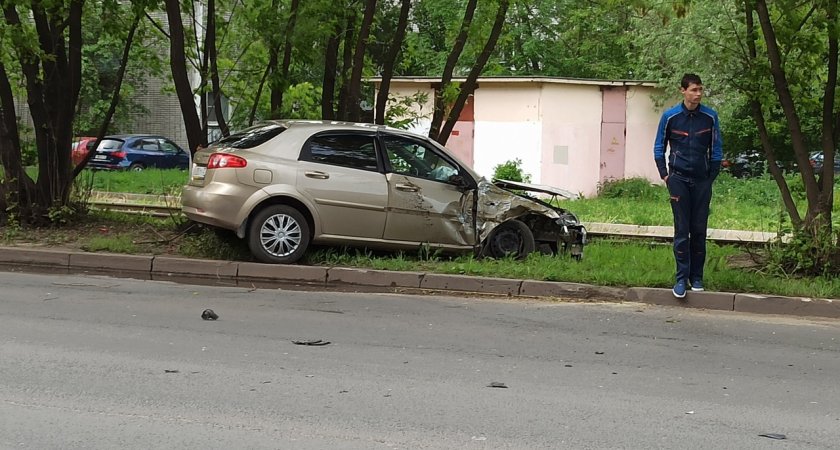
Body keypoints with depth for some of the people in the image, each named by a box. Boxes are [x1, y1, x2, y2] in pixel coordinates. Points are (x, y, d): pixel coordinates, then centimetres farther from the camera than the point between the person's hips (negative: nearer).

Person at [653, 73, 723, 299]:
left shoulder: (710, 117, 1)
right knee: (681, 230, -4)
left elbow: (716, 149, 8)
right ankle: (682, 278, 0)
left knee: (699, 230, 4)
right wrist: (665, 175, 1)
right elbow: (659, 148, 8)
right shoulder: (670, 116, -1)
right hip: (679, 178, -1)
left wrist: (712, 176, 3)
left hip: (702, 180, 1)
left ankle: (697, 278, 13)